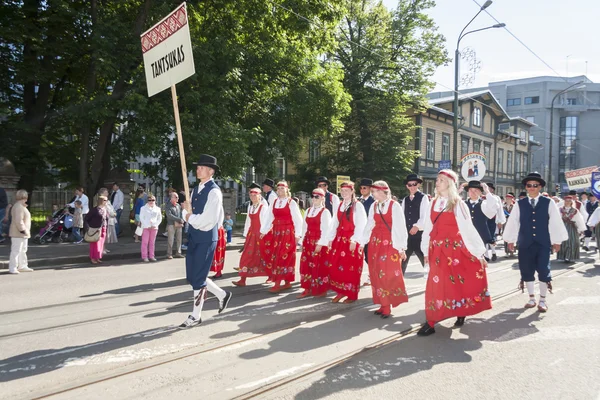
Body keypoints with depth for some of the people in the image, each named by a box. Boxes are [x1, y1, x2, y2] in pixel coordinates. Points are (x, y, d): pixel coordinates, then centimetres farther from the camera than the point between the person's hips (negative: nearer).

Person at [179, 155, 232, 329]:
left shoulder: (214, 191, -14)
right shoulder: (196, 190, 13)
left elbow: (208, 220, -22)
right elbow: (186, 211, 12)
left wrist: (190, 217, -7)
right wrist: (188, 214, -11)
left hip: (206, 238, -9)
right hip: (193, 237, 9)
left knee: (197, 278, -2)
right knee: (192, 276, 13)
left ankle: (195, 316, 14)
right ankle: (222, 295, 32)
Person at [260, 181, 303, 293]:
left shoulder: (292, 203, -4)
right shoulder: (274, 203, 11)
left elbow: (298, 220, -5)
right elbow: (269, 219, 12)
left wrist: (297, 235, -9)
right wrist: (263, 231, 5)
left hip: (288, 233, -6)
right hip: (276, 232, 6)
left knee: (283, 257, -6)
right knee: (274, 256, 5)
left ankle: (278, 284, -3)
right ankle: (287, 283, 14)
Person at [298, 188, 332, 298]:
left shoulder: (325, 212, -9)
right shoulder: (308, 211, 13)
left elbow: (326, 230, -14)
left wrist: (320, 243, -18)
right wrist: (304, 241, 9)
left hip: (319, 242, -7)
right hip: (308, 241, 7)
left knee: (319, 266, 0)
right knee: (306, 265, 7)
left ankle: (322, 290, 13)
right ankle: (307, 289, 17)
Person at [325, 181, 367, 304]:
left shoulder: (358, 205, -7)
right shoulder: (339, 206, 13)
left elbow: (361, 225, -12)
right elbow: (335, 223, 15)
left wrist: (354, 240, -18)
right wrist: (330, 238, 8)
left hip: (352, 240, -6)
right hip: (339, 239, 6)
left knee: (351, 268, -1)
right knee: (336, 266, 4)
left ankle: (352, 294, 10)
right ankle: (341, 291, 17)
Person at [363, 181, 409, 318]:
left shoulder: (394, 206, -9)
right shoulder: (374, 206, 6)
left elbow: (400, 227, -8)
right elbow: (370, 226, 10)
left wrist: (402, 248, -8)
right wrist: (362, 243, 7)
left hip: (390, 244, -5)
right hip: (375, 243, 5)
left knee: (389, 274, -2)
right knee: (377, 274, 7)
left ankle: (387, 305, 9)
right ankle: (383, 304, 18)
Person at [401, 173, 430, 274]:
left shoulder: (423, 198, -1)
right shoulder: (405, 200, 15)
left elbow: (425, 216, -10)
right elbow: (402, 217, 10)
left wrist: (417, 226, -24)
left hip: (419, 234, -5)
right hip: (406, 235, 5)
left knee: (425, 260, 2)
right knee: (402, 261, 8)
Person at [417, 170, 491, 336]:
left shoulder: (458, 204, -6)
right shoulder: (434, 203, 8)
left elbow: (467, 228, -7)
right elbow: (428, 228, 10)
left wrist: (479, 252, -6)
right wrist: (426, 250, 12)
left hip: (454, 248, -4)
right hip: (437, 249, 4)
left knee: (457, 282, 3)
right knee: (437, 284, 2)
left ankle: (460, 313, 24)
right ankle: (431, 322, 6)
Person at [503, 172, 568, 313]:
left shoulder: (549, 203, 2)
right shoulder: (520, 204, 4)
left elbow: (555, 222, 1)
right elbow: (513, 222, 4)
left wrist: (557, 240, -1)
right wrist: (510, 240, 3)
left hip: (543, 244, -1)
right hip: (525, 244, 2)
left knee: (543, 271, -1)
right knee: (527, 271, 7)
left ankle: (542, 300, 13)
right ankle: (532, 298, 22)